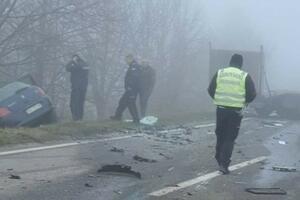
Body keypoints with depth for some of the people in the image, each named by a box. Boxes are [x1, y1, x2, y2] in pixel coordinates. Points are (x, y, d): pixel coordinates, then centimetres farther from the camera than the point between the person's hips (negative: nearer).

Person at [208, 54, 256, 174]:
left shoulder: (220, 73, 2)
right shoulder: (245, 76, -4)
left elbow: (211, 90, 4)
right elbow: (252, 94, -4)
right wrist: (244, 102, 14)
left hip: (221, 109, 3)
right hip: (236, 111, -2)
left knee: (220, 136, 19)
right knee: (230, 138, 2)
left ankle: (219, 159, 29)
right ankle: (224, 164, -5)